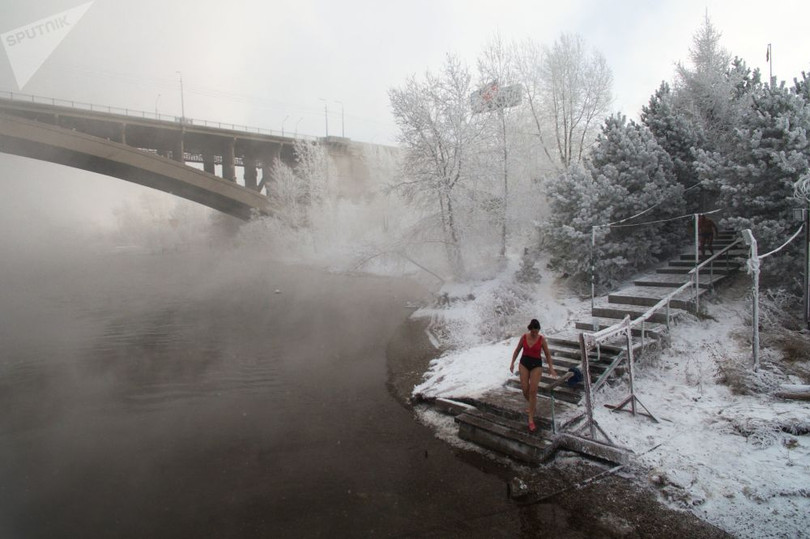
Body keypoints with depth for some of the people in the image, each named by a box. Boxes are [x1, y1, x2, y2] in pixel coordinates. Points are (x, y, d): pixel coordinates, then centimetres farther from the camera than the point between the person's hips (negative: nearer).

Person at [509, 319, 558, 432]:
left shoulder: (542, 339, -8)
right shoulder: (524, 337, -3)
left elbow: (547, 354, 0)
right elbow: (517, 350, 7)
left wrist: (551, 368, -5)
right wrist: (512, 363, 3)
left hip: (536, 364, -2)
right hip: (524, 363, 2)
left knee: (533, 391, -9)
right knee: (525, 389, -1)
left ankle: (531, 419, -5)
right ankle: (532, 405, 34)